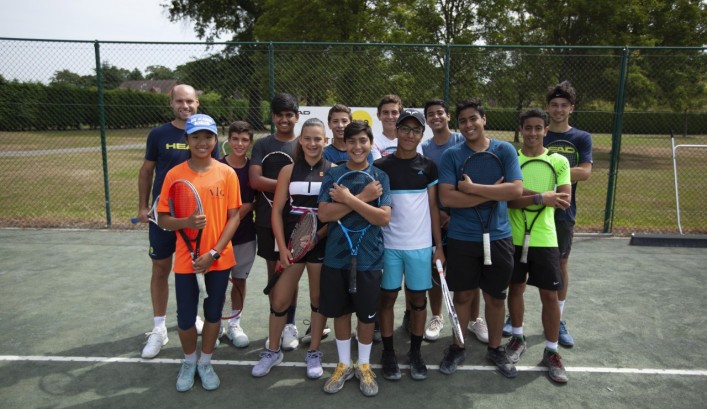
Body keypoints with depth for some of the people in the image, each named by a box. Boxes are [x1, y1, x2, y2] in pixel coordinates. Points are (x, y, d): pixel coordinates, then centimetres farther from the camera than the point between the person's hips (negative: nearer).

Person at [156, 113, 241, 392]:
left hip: (219, 259, 0)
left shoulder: (227, 173, -4)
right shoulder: (174, 174, -4)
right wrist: (186, 222, -23)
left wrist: (214, 252, -12)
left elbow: (234, 217, -4)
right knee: (185, 318, 8)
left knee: (213, 313, 13)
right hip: (186, 261, 0)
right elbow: (163, 219, -1)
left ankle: (205, 363, 36)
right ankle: (189, 362, 36)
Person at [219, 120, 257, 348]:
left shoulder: (254, 168, -1)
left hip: (245, 234, 2)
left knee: (239, 279, 10)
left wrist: (239, 213, -15)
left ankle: (235, 324, 25)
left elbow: (252, 201, 1)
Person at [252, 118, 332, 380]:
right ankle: (272, 351, 28)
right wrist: (282, 247, -6)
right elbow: (277, 211, 1)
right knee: (279, 301, 6)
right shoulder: (289, 170, 2)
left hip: (322, 244, -1)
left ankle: (314, 353, 29)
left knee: (318, 299, 11)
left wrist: (317, 235, -16)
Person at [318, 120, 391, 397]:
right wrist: (363, 197, -19)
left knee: (367, 316, 12)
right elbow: (324, 214, -14)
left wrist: (348, 198, -20)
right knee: (340, 312, 14)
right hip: (336, 257, 1)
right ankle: (343, 364, 34)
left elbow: (383, 218, -14)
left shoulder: (379, 176, -2)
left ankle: (364, 366, 33)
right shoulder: (333, 175, -1)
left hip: (368, 259, -1)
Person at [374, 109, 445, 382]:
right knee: (387, 298, 7)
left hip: (421, 246, 1)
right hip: (388, 245, -1)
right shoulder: (380, 167, -1)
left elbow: (433, 208, 6)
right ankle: (388, 353, 22)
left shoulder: (428, 167, 4)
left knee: (418, 300, 8)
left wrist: (439, 246, 3)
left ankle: (415, 353, 25)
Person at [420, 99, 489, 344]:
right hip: (435, 217, 2)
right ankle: (436, 318, 26)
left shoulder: (463, 142, -3)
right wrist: (436, 212, -10)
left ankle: (474, 319, 23)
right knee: (434, 268, 9)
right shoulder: (423, 148, 5)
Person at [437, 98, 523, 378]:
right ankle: (457, 348, 31)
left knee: (495, 297, 14)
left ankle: (495, 348, 34)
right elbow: (447, 198, -15)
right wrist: (493, 193, -15)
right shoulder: (451, 155, -4)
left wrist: (473, 188, -16)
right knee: (462, 295, 12)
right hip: (461, 239, -1)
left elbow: (516, 189, -14)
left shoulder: (505, 150, -1)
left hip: (498, 237, 1)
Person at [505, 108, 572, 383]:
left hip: (544, 239, 0)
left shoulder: (559, 161, 0)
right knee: (515, 289, 14)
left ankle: (551, 352, 21)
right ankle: (517, 338, 36)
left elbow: (564, 200, -10)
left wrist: (524, 193, -20)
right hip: (513, 237, 0)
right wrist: (540, 198, -26)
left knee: (550, 296, 4)